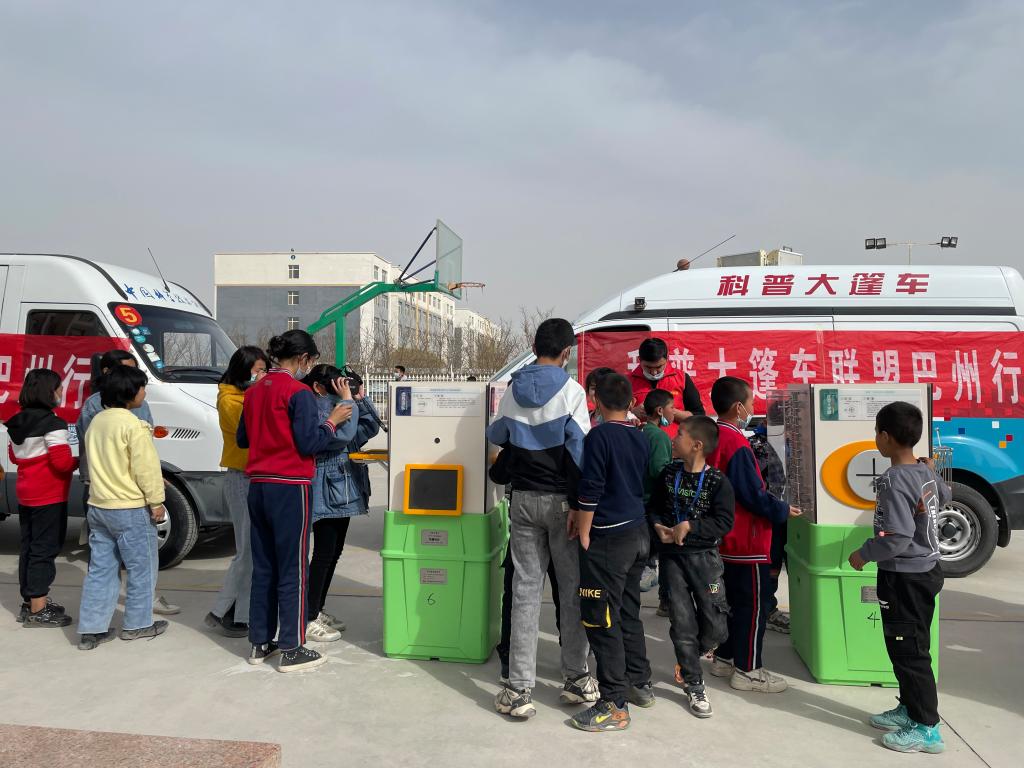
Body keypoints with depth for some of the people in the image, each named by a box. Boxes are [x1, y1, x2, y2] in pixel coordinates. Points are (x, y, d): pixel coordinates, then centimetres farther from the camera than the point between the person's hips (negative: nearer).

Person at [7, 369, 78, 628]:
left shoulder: (18, 423, 9)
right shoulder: (53, 424, -18)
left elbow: (14, 456, 19)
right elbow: (62, 462, -21)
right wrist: (79, 461, -3)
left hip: (26, 495, 9)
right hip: (49, 497, -9)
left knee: (29, 548, 16)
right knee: (45, 549, -3)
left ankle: (30, 602, 27)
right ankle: (38, 611, 1)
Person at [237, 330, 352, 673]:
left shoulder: (254, 391, 10)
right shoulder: (298, 392, -13)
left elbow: (242, 439, 19)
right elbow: (309, 444, -16)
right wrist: (332, 421, -2)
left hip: (258, 486, 8)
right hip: (289, 488, -7)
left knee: (263, 566, 15)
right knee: (293, 569, 1)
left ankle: (260, 643, 23)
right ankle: (292, 650, 7)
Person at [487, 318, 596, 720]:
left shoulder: (511, 392, 3)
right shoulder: (571, 391, -10)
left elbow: (496, 436, 15)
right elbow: (579, 449, -13)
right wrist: (581, 502, -9)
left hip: (523, 499, 3)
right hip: (561, 499, -3)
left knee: (525, 589, 6)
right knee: (572, 589, 10)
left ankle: (519, 689, 6)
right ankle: (576, 678, 22)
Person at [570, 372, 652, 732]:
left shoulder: (599, 436, -15)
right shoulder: (640, 438, 8)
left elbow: (590, 490, -17)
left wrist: (584, 535, -7)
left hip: (609, 539, -8)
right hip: (638, 534, 8)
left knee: (601, 619, -1)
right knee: (628, 612, 19)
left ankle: (614, 706, 3)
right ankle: (640, 684, 30)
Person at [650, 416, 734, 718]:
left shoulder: (717, 482, -10)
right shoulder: (668, 474, 3)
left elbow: (725, 522, -16)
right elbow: (654, 507, 12)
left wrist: (689, 526, -21)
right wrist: (659, 527, -7)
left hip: (704, 556, -2)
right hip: (672, 556, 2)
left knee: (715, 627, 1)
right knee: (682, 622, 2)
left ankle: (688, 660, 32)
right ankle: (694, 685, 17)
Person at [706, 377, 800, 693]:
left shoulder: (712, 439, 5)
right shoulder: (737, 446, -23)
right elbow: (754, 495, -22)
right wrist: (782, 510, -6)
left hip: (725, 538, 9)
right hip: (747, 542, -9)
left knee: (732, 600, 20)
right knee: (753, 606, 3)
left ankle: (725, 657, 30)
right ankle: (748, 670, 13)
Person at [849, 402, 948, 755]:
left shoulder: (894, 480, -25)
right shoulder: (925, 471, 3)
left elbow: (897, 537, -30)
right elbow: (944, 497, 27)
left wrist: (864, 554, -15)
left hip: (904, 577, -10)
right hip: (926, 568, 10)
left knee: (908, 651, 2)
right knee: (910, 647, 20)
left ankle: (926, 728, 12)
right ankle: (910, 708, 32)